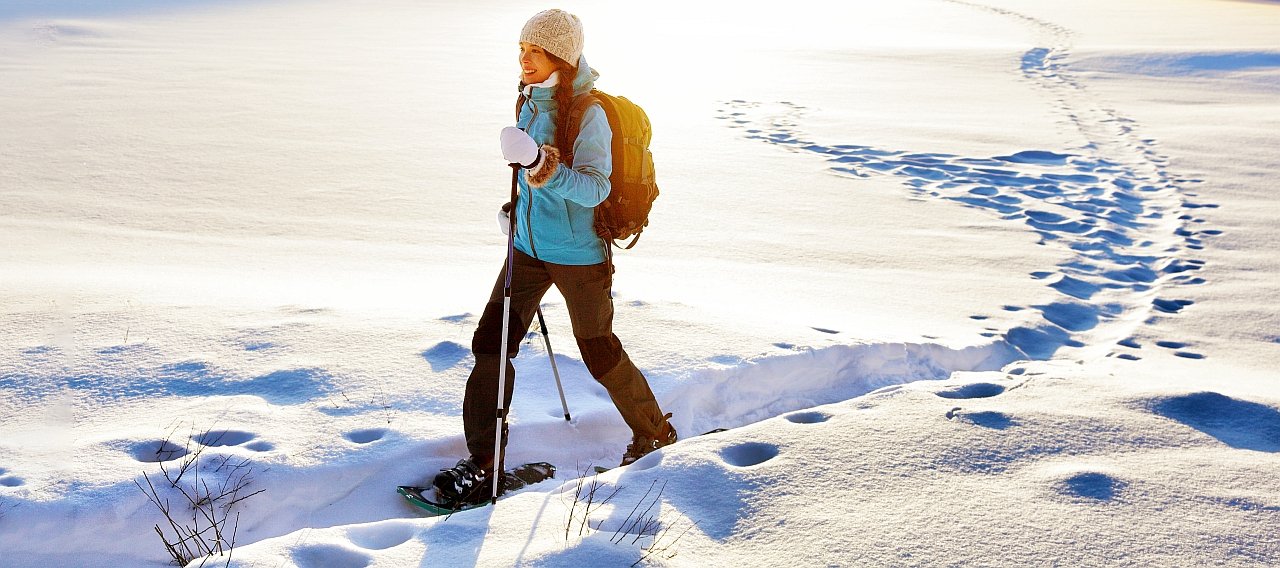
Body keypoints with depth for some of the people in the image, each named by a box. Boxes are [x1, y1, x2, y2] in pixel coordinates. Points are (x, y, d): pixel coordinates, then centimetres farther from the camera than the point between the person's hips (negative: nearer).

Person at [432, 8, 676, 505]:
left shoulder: (589, 111, -18)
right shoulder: (531, 99, 5)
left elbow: (596, 185, -26)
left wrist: (553, 175, -43)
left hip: (578, 254, -7)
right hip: (529, 246, 7)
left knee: (600, 353, 7)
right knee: (491, 342, -1)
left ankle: (654, 432, 33)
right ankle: (481, 464, 7)